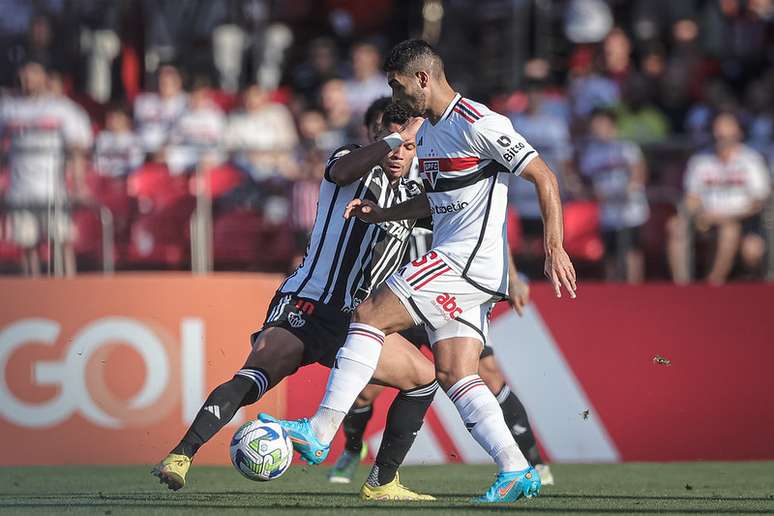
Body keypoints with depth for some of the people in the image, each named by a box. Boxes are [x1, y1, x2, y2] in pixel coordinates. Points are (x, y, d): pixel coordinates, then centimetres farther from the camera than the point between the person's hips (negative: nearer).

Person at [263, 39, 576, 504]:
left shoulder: (478, 124, -12)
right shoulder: (426, 132, 17)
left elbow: (544, 177, -11)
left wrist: (555, 249, -18)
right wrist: (382, 214, 16)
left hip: (467, 258, -10)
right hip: (453, 264, 10)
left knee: (369, 315, -12)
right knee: (454, 374, 0)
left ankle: (320, 432, -13)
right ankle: (516, 470, -3)